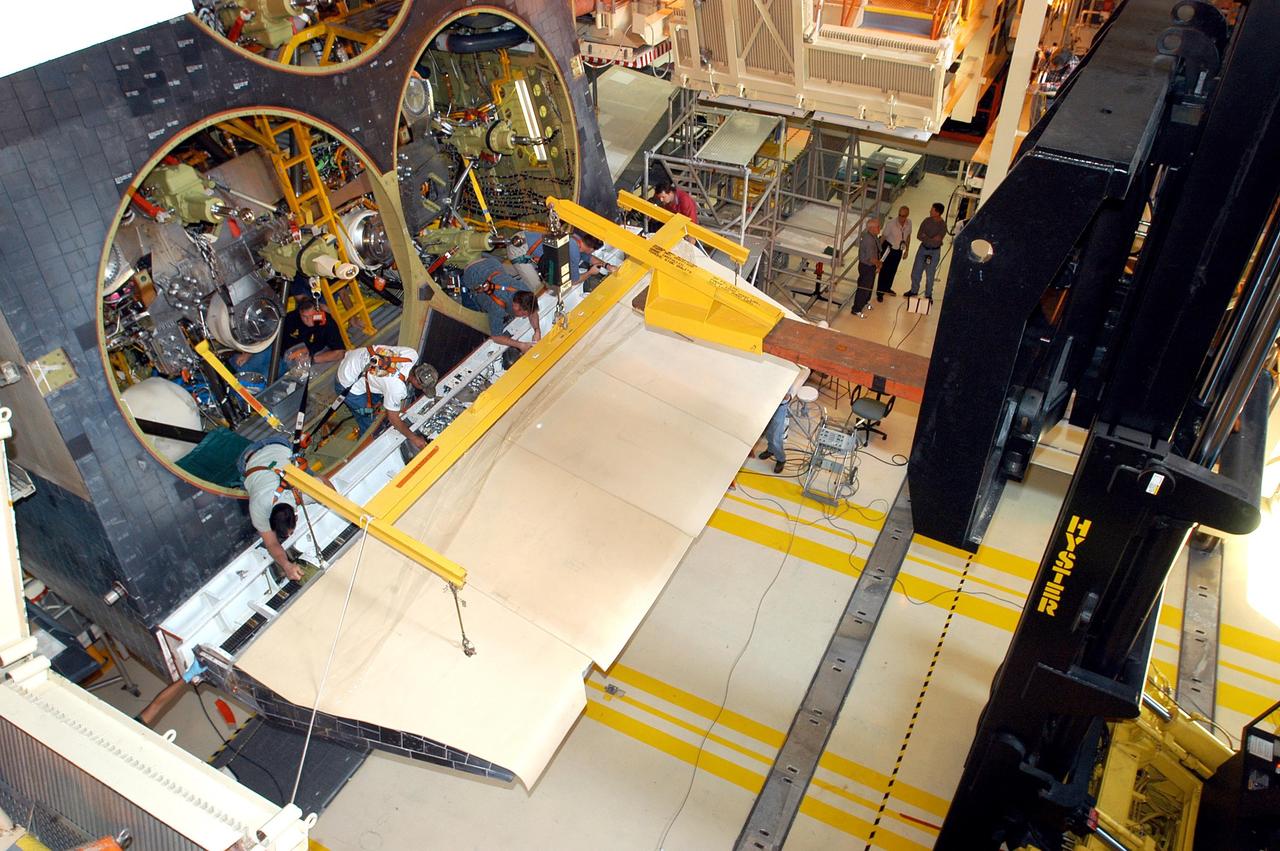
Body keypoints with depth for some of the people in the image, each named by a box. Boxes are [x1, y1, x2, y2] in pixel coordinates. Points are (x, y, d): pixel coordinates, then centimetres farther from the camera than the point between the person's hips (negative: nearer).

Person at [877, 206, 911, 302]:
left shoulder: (909, 223, -10)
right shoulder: (891, 223, -24)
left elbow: (908, 236, 6)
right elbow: (883, 237, -16)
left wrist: (906, 250, 11)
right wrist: (879, 250, -13)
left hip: (899, 250, 5)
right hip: (888, 249, -5)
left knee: (893, 270, 19)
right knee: (884, 270, -1)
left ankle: (887, 288, 39)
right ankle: (879, 292, 8)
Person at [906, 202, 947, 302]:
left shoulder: (942, 226, -19)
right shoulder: (927, 221, -5)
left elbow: (936, 242, -25)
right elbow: (918, 236, -7)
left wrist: (925, 237, -16)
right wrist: (931, 239, -19)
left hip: (934, 252, -5)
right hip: (923, 248, 5)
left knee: (930, 275, 5)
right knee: (916, 271, 13)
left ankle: (928, 295, 22)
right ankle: (914, 290, 33)